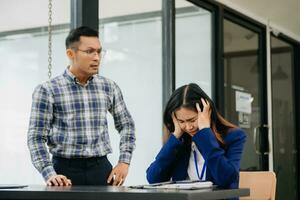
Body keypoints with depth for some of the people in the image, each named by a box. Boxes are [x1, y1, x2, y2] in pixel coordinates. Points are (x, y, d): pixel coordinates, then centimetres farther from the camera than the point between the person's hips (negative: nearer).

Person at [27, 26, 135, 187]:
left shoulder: (109, 87, 6)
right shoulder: (47, 90, -5)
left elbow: (126, 124, 18)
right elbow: (36, 137, -7)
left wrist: (124, 161, 7)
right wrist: (49, 174, -18)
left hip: (101, 168, 3)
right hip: (66, 170, -3)